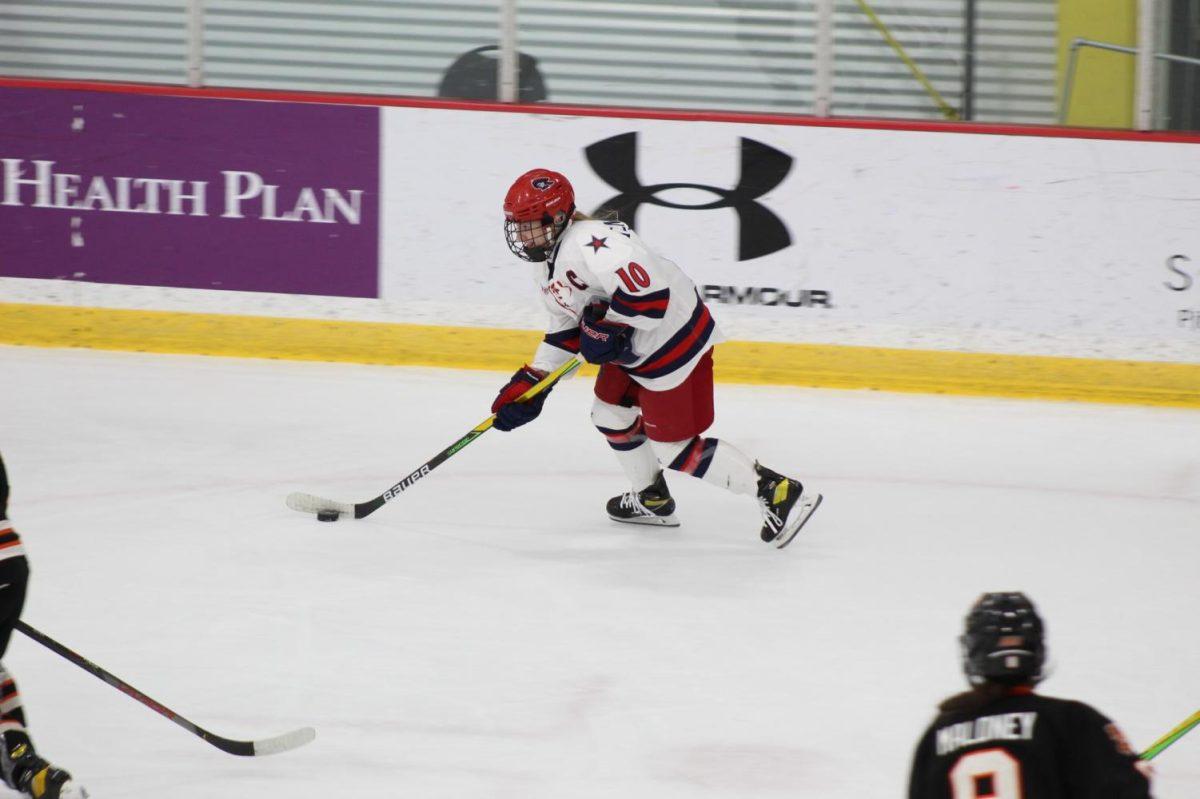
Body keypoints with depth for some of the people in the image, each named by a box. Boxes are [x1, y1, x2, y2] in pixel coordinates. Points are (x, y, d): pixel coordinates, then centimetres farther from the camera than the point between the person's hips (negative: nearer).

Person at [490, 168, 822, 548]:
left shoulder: (591, 243, -28)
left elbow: (647, 289, -37)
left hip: (672, 340, -11)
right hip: (634, 346, 11)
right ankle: (653, 500, 44)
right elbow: (566, 329, 18)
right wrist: (529, 384, 13)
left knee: (675, 448, -6)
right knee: (611, 414, 24)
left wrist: (606, 328, -24)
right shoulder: (547, 264, 9)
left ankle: (779, 492, -1)